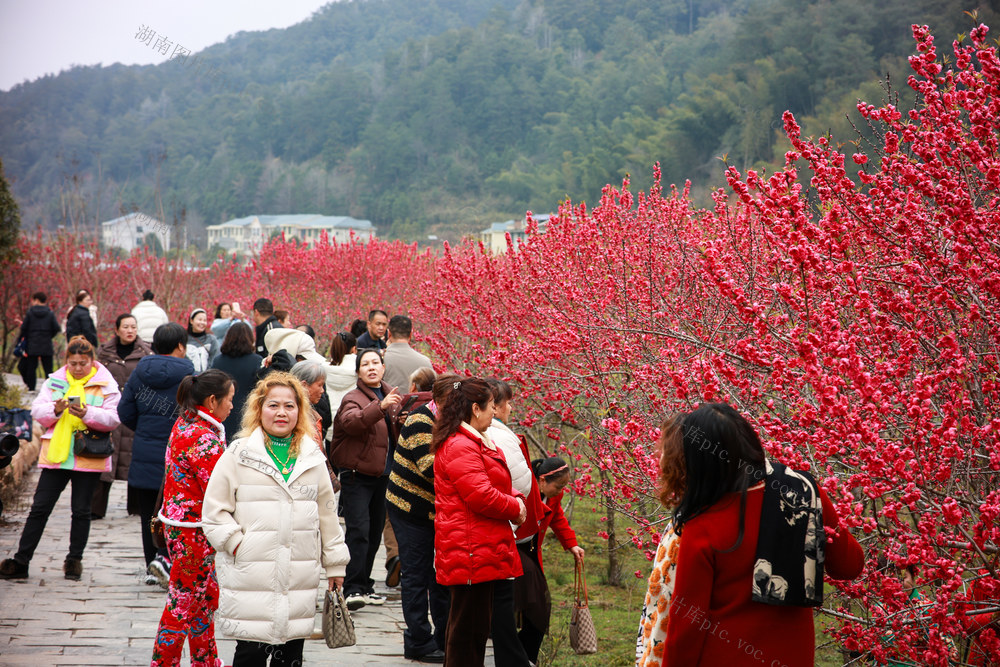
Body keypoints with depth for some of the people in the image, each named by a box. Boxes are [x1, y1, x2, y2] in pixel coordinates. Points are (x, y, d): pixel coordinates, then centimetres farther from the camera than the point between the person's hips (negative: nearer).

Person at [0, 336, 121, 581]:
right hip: (55, 454, 2)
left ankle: (74, 560, 20)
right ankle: (21, 561, 6)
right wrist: (55, 409, -17)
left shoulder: (106, 384, 0)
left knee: (81, 510, 7)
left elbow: (113, 418, -9)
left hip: (88, 457, -2)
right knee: (40, 507, 2)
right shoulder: (55, 381, 8)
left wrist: (87, 413, -24)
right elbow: (37, 411, 4)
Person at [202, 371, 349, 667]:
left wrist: (335, 563, 18)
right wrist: (236, 544, -8)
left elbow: (327, 512, 17)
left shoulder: (312, 457, 12)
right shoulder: (239, 454, 1)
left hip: (300, 575, 3)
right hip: (250, 574, -3)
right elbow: (214, 510, 2)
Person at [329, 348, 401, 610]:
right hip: (357, 475, -7)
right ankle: (353, 589, -17)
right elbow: (351, 421, -32)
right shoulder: (353, 398, -9)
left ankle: (363, 586, 22)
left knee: (374, 533, 12)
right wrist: (381, 406, -46)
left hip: (383, 476, 7)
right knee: (358, 531, -15)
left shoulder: (391, 395, 13)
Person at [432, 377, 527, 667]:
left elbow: (494, 486, 27)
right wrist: (515, 508, -7)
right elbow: (481, 496, -22)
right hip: (472, 553, -11)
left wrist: (514, 500, 8)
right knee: (468, 626, -7)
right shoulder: (459, 447, -17)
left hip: (485, 552, 11)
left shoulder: (477, 442, 18)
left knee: (477, 625, 16)